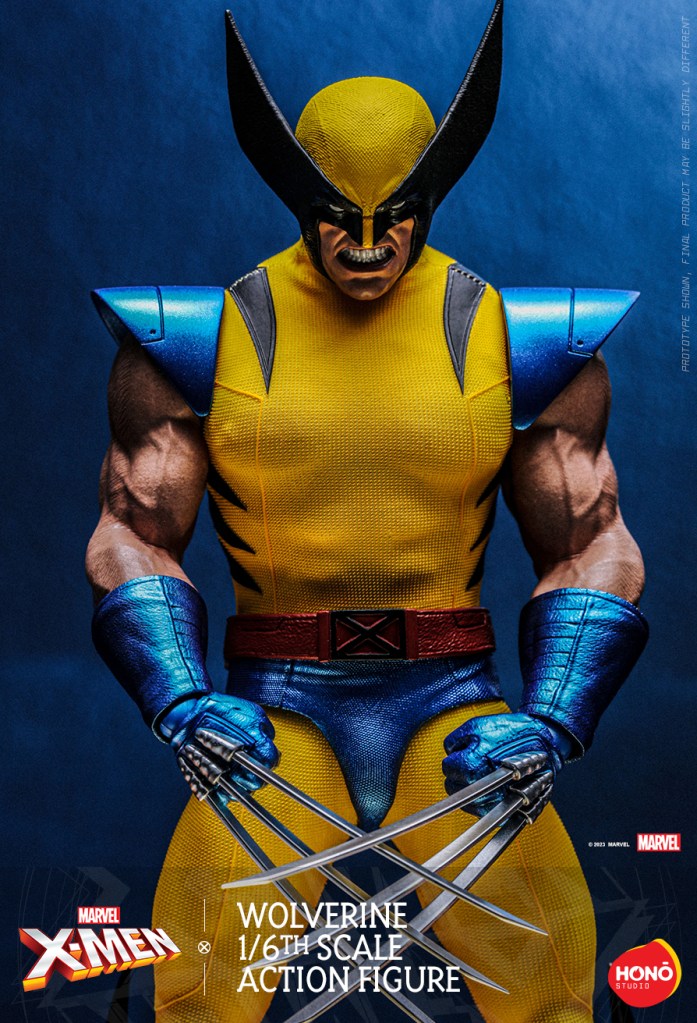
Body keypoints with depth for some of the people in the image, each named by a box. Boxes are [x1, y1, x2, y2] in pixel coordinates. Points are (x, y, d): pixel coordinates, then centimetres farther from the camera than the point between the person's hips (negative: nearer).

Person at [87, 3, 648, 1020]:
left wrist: (551, 721, -7)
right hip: (275, 703, 0)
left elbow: (593, 551, 7)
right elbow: (133, 539, 5)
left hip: (452, 698, 1)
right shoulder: (204, 341, 4)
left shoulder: (521, 341, 5)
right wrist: (182, 701, -10)